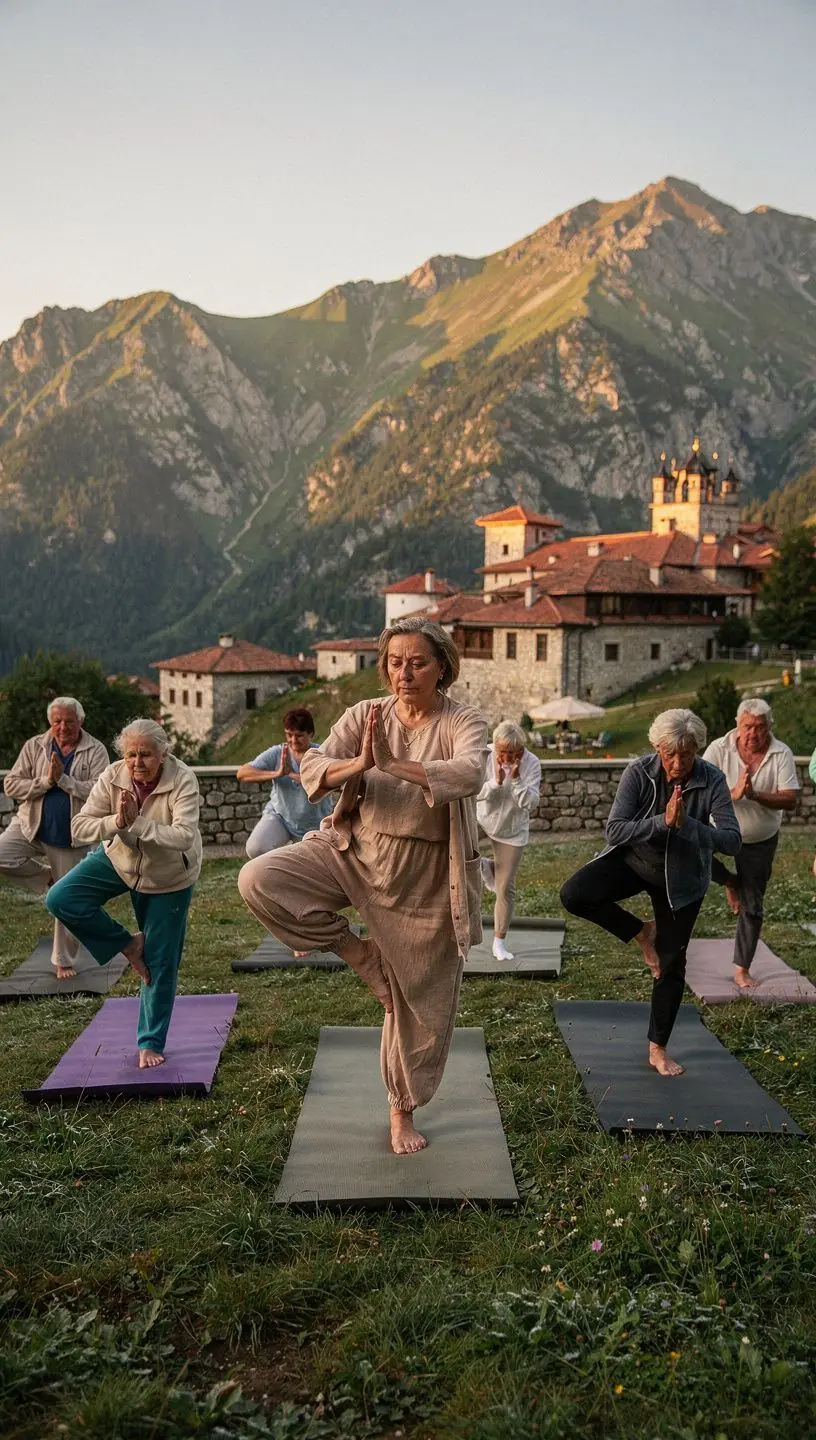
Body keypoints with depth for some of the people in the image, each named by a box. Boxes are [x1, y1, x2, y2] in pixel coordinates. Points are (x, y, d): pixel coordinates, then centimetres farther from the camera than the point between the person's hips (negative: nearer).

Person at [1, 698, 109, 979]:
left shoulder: (95, 751, -7)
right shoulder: (34, 746, -1)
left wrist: (63, 779, -23)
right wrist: (46, 781, -17)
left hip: (71, 837, -2)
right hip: (31, 828, 2)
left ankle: (63, 961, 23)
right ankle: (45, 875, 3)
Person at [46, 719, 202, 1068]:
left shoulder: (182, 780, -28)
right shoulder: (112, 777, -20)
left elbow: (184, 836, -38)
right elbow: (79, 828, -20)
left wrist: (137, 821, -40)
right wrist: (117, 821, -37)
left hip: (168, 877, -3)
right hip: (119, 859, 3)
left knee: (161, 963, 2)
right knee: (61, 899, -18)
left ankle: (151, 1043, 19)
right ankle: (128, 945, 0)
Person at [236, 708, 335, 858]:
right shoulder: (276, 753, -11)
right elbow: (242, 773, -20)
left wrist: (292, 773, -38)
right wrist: (276, 773, -31)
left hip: (314, 823, -1)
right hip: (280, 815, 1)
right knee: (255, 849, -22)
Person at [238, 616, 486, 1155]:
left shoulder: (463, 723, -11)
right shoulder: (365, 715, -3)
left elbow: (469, 775, -32)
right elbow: (312, 769, -14)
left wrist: (393, 765, -43)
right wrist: (357, 765, -35)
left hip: (426, 878, -2)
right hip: (356, 852, 2)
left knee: (419, 1003, 8)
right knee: (258, 880, -21)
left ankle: (403, 1111, 35)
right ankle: (357, 953, 0)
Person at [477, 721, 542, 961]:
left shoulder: (531, 763, -19)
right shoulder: (484, 756, -20)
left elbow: (531, 802, -22)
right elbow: (474, 793, -20)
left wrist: (516, 779, -36)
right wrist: (496, 782, -35)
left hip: (512, 831, -1)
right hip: (481, 819, 1)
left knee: (505, 888, 1)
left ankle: (499, 942, 18)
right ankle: (485, 868, 14)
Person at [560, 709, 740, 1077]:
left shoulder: (712, 781, -20)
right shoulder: (638, 773, -20)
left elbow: (732, 841, -25)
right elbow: (615, 829, -25)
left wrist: (687, 824, -39)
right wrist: (662, 821, -37)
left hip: (680, 878, 0)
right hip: (631, 861, 0)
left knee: (671, 963, 6)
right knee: (574, 895, -24)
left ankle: (658, 1049, 25)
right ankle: (642, 933, 1)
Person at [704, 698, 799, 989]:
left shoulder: (782, 754, -15)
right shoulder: (719, 749, -17)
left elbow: (790, 800, -19)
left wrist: (755, 795, -36)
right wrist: (732, 794, -40)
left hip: (760, 840, 0)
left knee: (752, 906, 5)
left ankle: (742, 968, 22)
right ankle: (730, 882, 1)